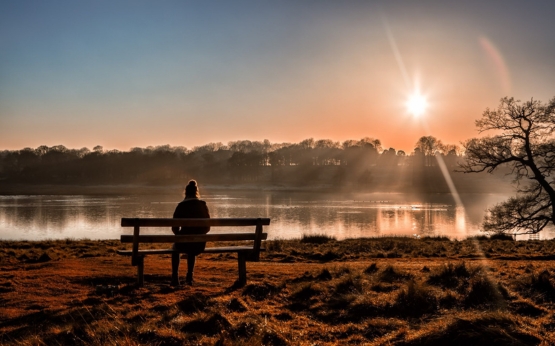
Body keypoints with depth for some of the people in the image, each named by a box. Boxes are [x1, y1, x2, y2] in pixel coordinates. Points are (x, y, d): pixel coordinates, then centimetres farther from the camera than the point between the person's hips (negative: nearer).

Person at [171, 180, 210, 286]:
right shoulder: (203, 205, 4)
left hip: (185, 242, -2)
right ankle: (189, 277, 39)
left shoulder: (181, 205, -4)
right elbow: (207, 227, 8)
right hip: (200, 244, 2)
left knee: (176, 246, 34)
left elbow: (174, 228, -3)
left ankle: (175, 277, 30)